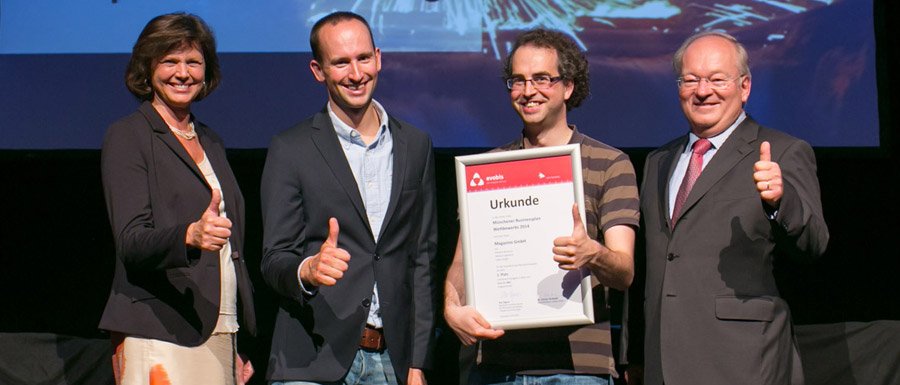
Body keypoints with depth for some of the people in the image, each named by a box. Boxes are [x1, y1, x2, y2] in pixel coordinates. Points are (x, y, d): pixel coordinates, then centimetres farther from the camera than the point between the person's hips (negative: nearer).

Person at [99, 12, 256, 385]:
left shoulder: (210, 142, 19)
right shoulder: (127, 137, -1)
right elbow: (130, 242, -11)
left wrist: (239, 347, 16)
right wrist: (190, 235, -31)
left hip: (219, 335, 6)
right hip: (158, 336, -6)